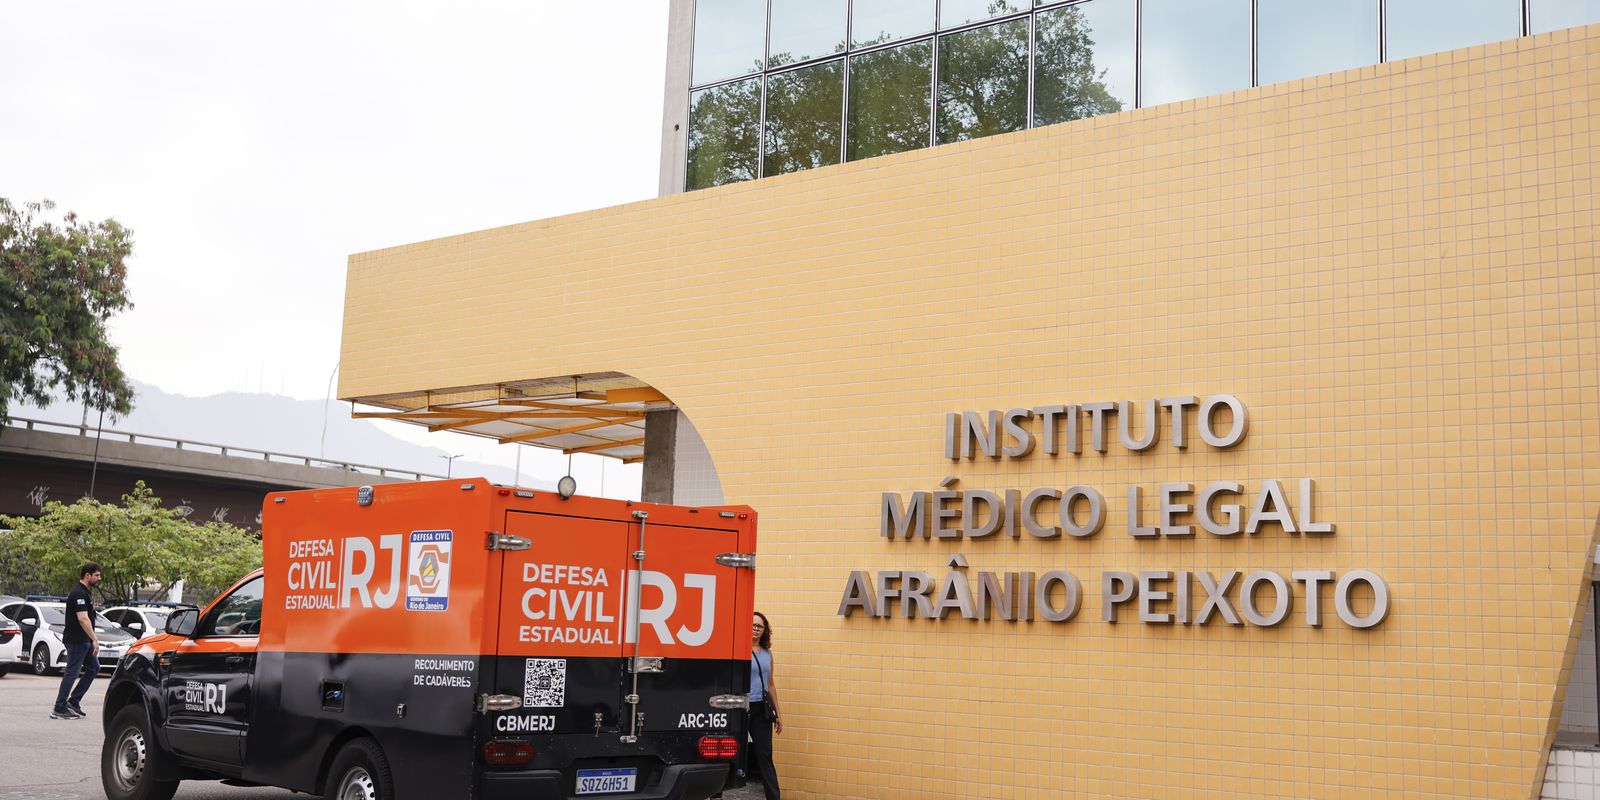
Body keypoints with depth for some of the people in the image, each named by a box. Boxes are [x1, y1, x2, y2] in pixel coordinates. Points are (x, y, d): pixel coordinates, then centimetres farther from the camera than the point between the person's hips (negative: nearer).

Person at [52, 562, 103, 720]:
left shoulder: (83, 592, 15)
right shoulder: (79, 593, -18)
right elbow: (83, 619, -26)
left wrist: (92, 640, 23)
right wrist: (95, 639, -27)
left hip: (84, 640, 10)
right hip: (76, 640, -10)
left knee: (94, 668, 12)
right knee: (72, 673, -5)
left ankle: (74, 701, 14)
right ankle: (59, 709, 0)